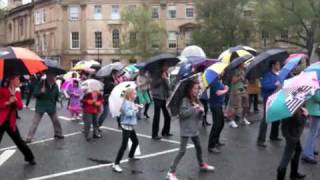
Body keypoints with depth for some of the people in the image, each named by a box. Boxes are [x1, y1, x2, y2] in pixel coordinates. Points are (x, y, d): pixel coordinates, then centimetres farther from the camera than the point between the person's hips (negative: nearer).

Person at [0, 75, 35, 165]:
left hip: (11, 122, 4)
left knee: (19, 141, 9)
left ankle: (30, 158, 21)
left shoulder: (17, 93, 9)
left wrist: (15, 98, -17)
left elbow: (20, 106, -2)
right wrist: (7, 102, -19)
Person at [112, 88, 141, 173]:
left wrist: (137, 107, 6)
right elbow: (128, 113, -33)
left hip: (131, 127, 10)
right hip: (126, 127, -10)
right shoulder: (126, 103, -20)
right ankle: (116, 164, -12)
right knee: (124, 145, -13)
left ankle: (131, 156, 48)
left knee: (135, 142, 24)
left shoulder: (132, 102, 9)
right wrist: (135, 108, -20)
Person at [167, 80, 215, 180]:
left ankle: (202, 165, 47)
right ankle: (171, 172, -7)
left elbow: (200, 117, 9)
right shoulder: (185, 100, -14)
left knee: (199, 147, 23)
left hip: (194, 129, 8)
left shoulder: (197, 100, 7)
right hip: (186, 130, -7)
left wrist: (201, 111, -11)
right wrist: (193, 109, -28)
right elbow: (182, 113, -24)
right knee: (182, 151, -11)